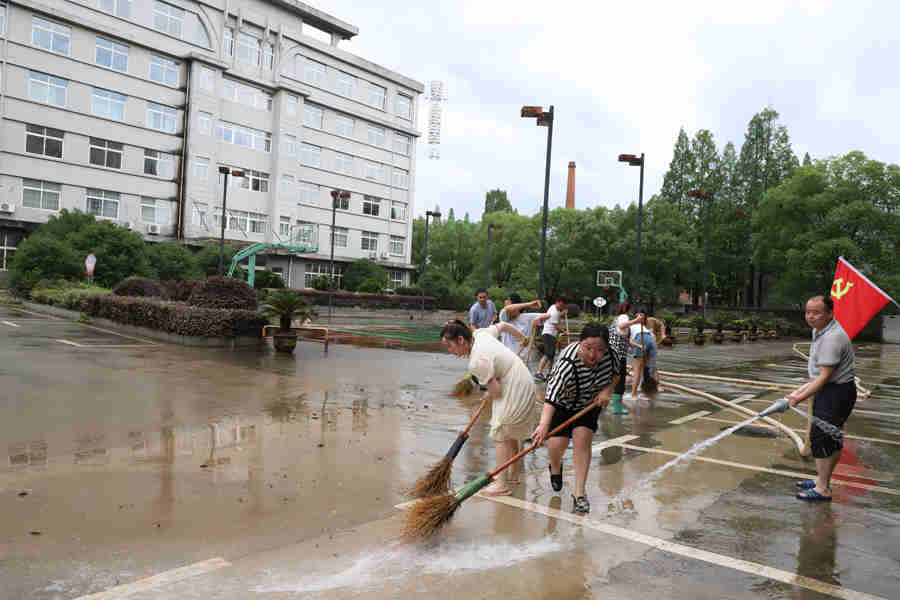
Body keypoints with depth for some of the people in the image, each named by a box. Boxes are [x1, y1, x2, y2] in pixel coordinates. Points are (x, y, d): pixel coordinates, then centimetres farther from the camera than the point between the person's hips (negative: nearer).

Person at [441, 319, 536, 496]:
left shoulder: (477, 362, -27)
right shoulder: (479, 334, -1)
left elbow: (496, 391, -23)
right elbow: (503, 326, 15)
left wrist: (489, 396, 1)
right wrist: (522, 337, 33)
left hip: (515, 391, -10)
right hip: (524, 383, 10)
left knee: (500, 434, -6)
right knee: (510, 434, 21)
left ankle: (502, 484, -3)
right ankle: (512, 475, 34)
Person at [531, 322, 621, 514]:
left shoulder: (612, 352, -26)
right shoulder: (568, 364, -41)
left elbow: (616, 372, -1)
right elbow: (551, 397, -52)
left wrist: (608, 390, -18)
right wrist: (544, 424, -67)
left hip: (591, 402, 3)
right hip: (563, 403, -3)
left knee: (582, 440, -11)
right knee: (556, 444, -9)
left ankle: (579, 493, 1)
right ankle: (556, 468, 28)